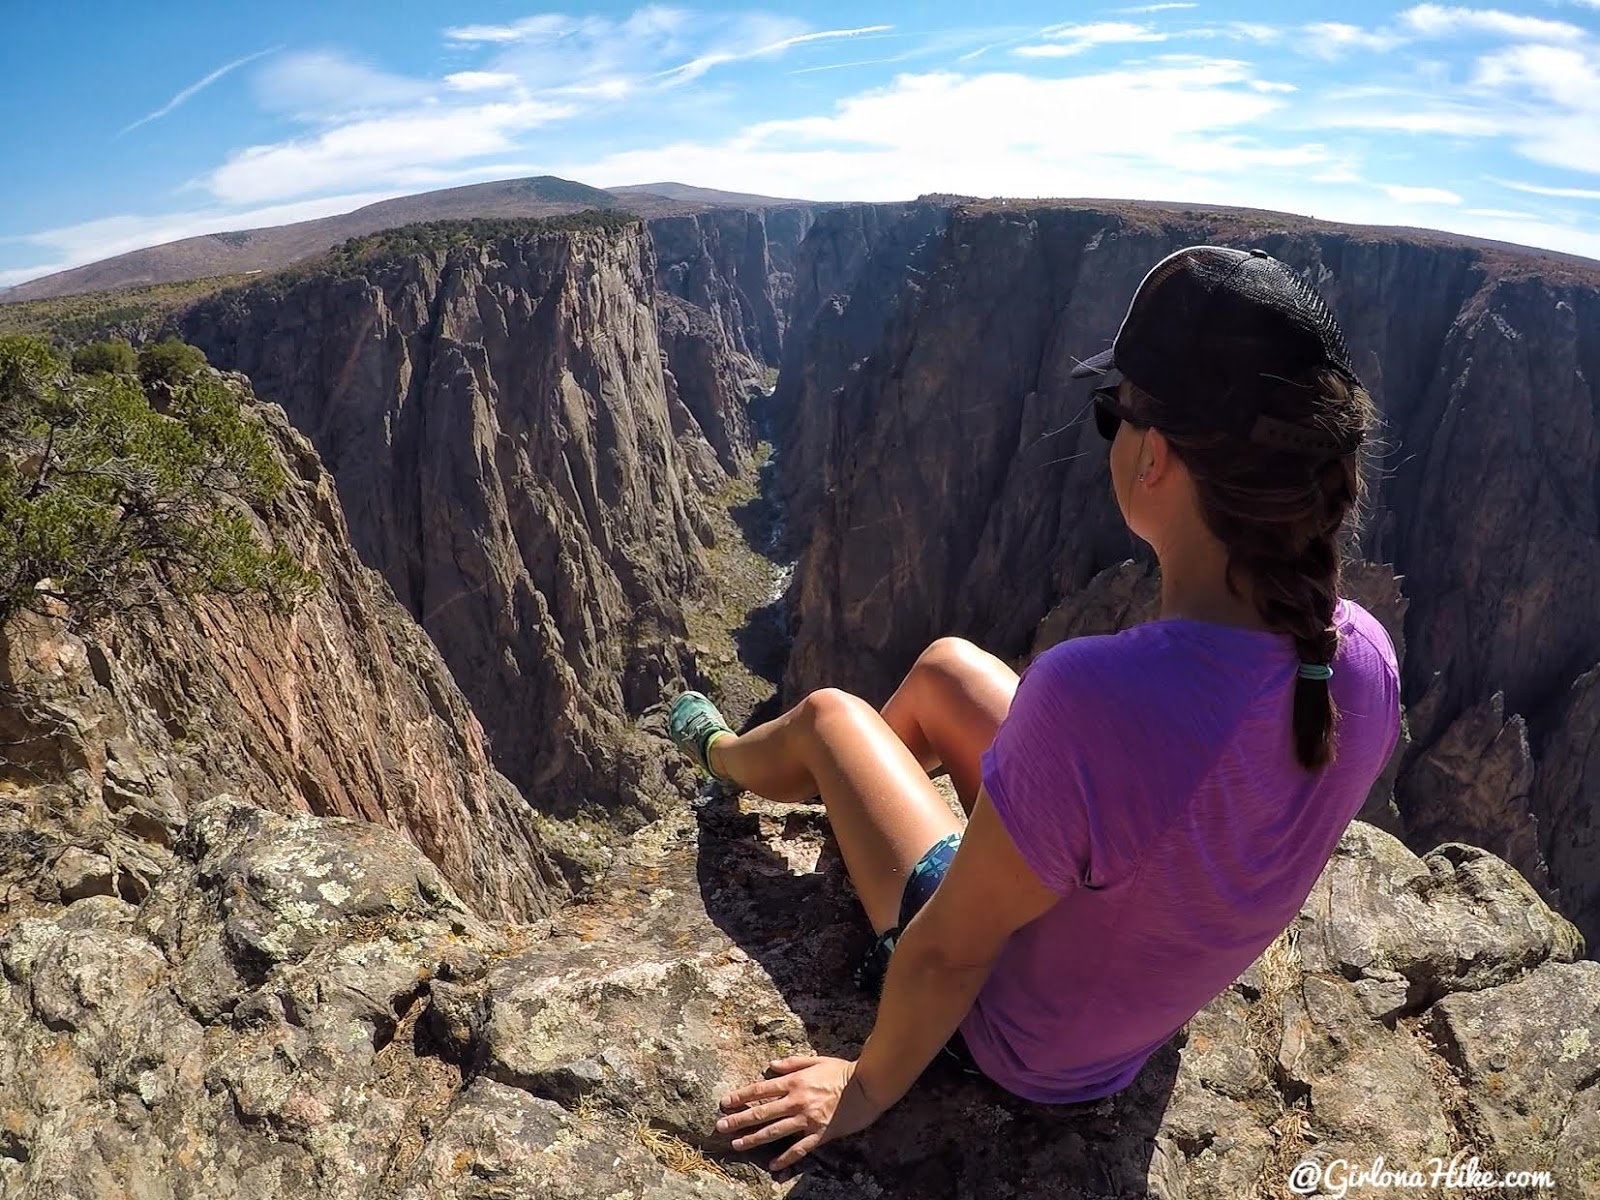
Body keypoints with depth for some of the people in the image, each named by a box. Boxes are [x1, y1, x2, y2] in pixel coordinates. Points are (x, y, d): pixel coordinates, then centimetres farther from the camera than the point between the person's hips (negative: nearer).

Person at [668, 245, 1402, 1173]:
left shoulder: (1089, 696, -44)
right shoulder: (1368, 659, -21)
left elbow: (949, 953, -28)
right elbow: (1249, 840, -1)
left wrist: (871, 1086, -8)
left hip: (1025, 1043, -5)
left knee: (828, 717, 12)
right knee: (945, 664, 15)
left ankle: (720, 756, 51)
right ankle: (853, 785, 49)